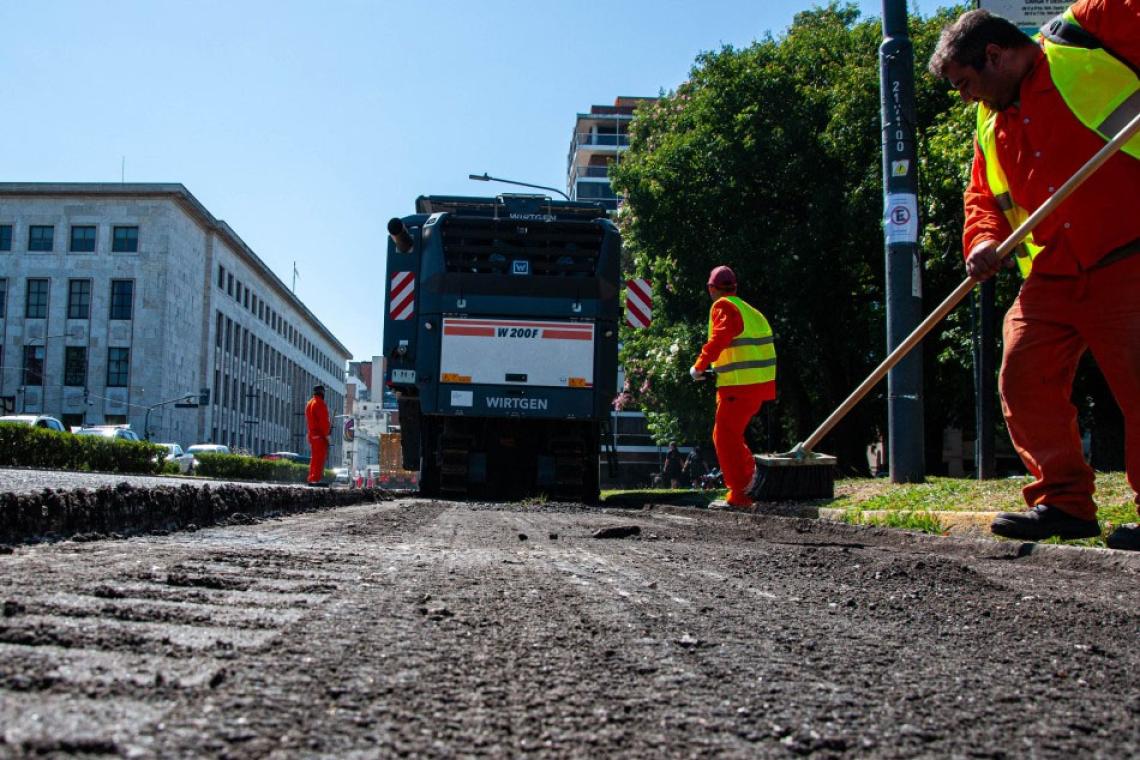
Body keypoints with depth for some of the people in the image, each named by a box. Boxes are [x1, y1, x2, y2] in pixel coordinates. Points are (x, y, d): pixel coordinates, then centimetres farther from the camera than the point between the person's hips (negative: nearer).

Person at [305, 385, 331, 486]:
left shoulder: (309, 404, 18)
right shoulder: (319, 403, -12)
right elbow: (324, 421, -17)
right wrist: (326, 434, -12)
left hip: (311, 435, 9)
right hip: (320, 436, -9)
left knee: (315, 458, 15)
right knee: (320, 458, -8)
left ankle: (311, 479, 17)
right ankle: (315, 479, -13)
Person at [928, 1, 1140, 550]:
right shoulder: (991, 128, 18)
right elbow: (982, 198, 20)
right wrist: (982, 241, 1)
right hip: (1052, 276, 7)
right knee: (1023, 379, 1)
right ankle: (1063, 501, 11)